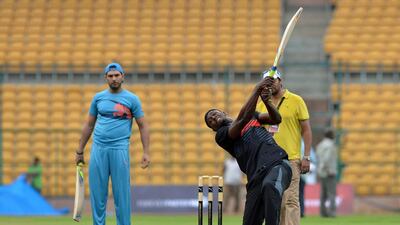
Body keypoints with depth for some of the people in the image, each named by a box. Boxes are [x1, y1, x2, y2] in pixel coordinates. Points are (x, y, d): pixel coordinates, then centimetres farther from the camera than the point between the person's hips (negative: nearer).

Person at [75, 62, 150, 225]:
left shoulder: (132, 99, 4)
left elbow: (143, 126, 5)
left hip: (120, 149, -3)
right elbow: (89, 125, 18)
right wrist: (80, 151, 15)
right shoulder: (98, 97, 12)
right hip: (98, 149, 3)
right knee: (97, 193, 2)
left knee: (122, 193, -4)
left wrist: (146, 152, -4)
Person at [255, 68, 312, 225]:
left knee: (290, 200, -12)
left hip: (290, 160, -5)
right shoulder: (262, 104, 14)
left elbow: (306, 130, 2)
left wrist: (306, 157, -6)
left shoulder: (296, 101, 3)